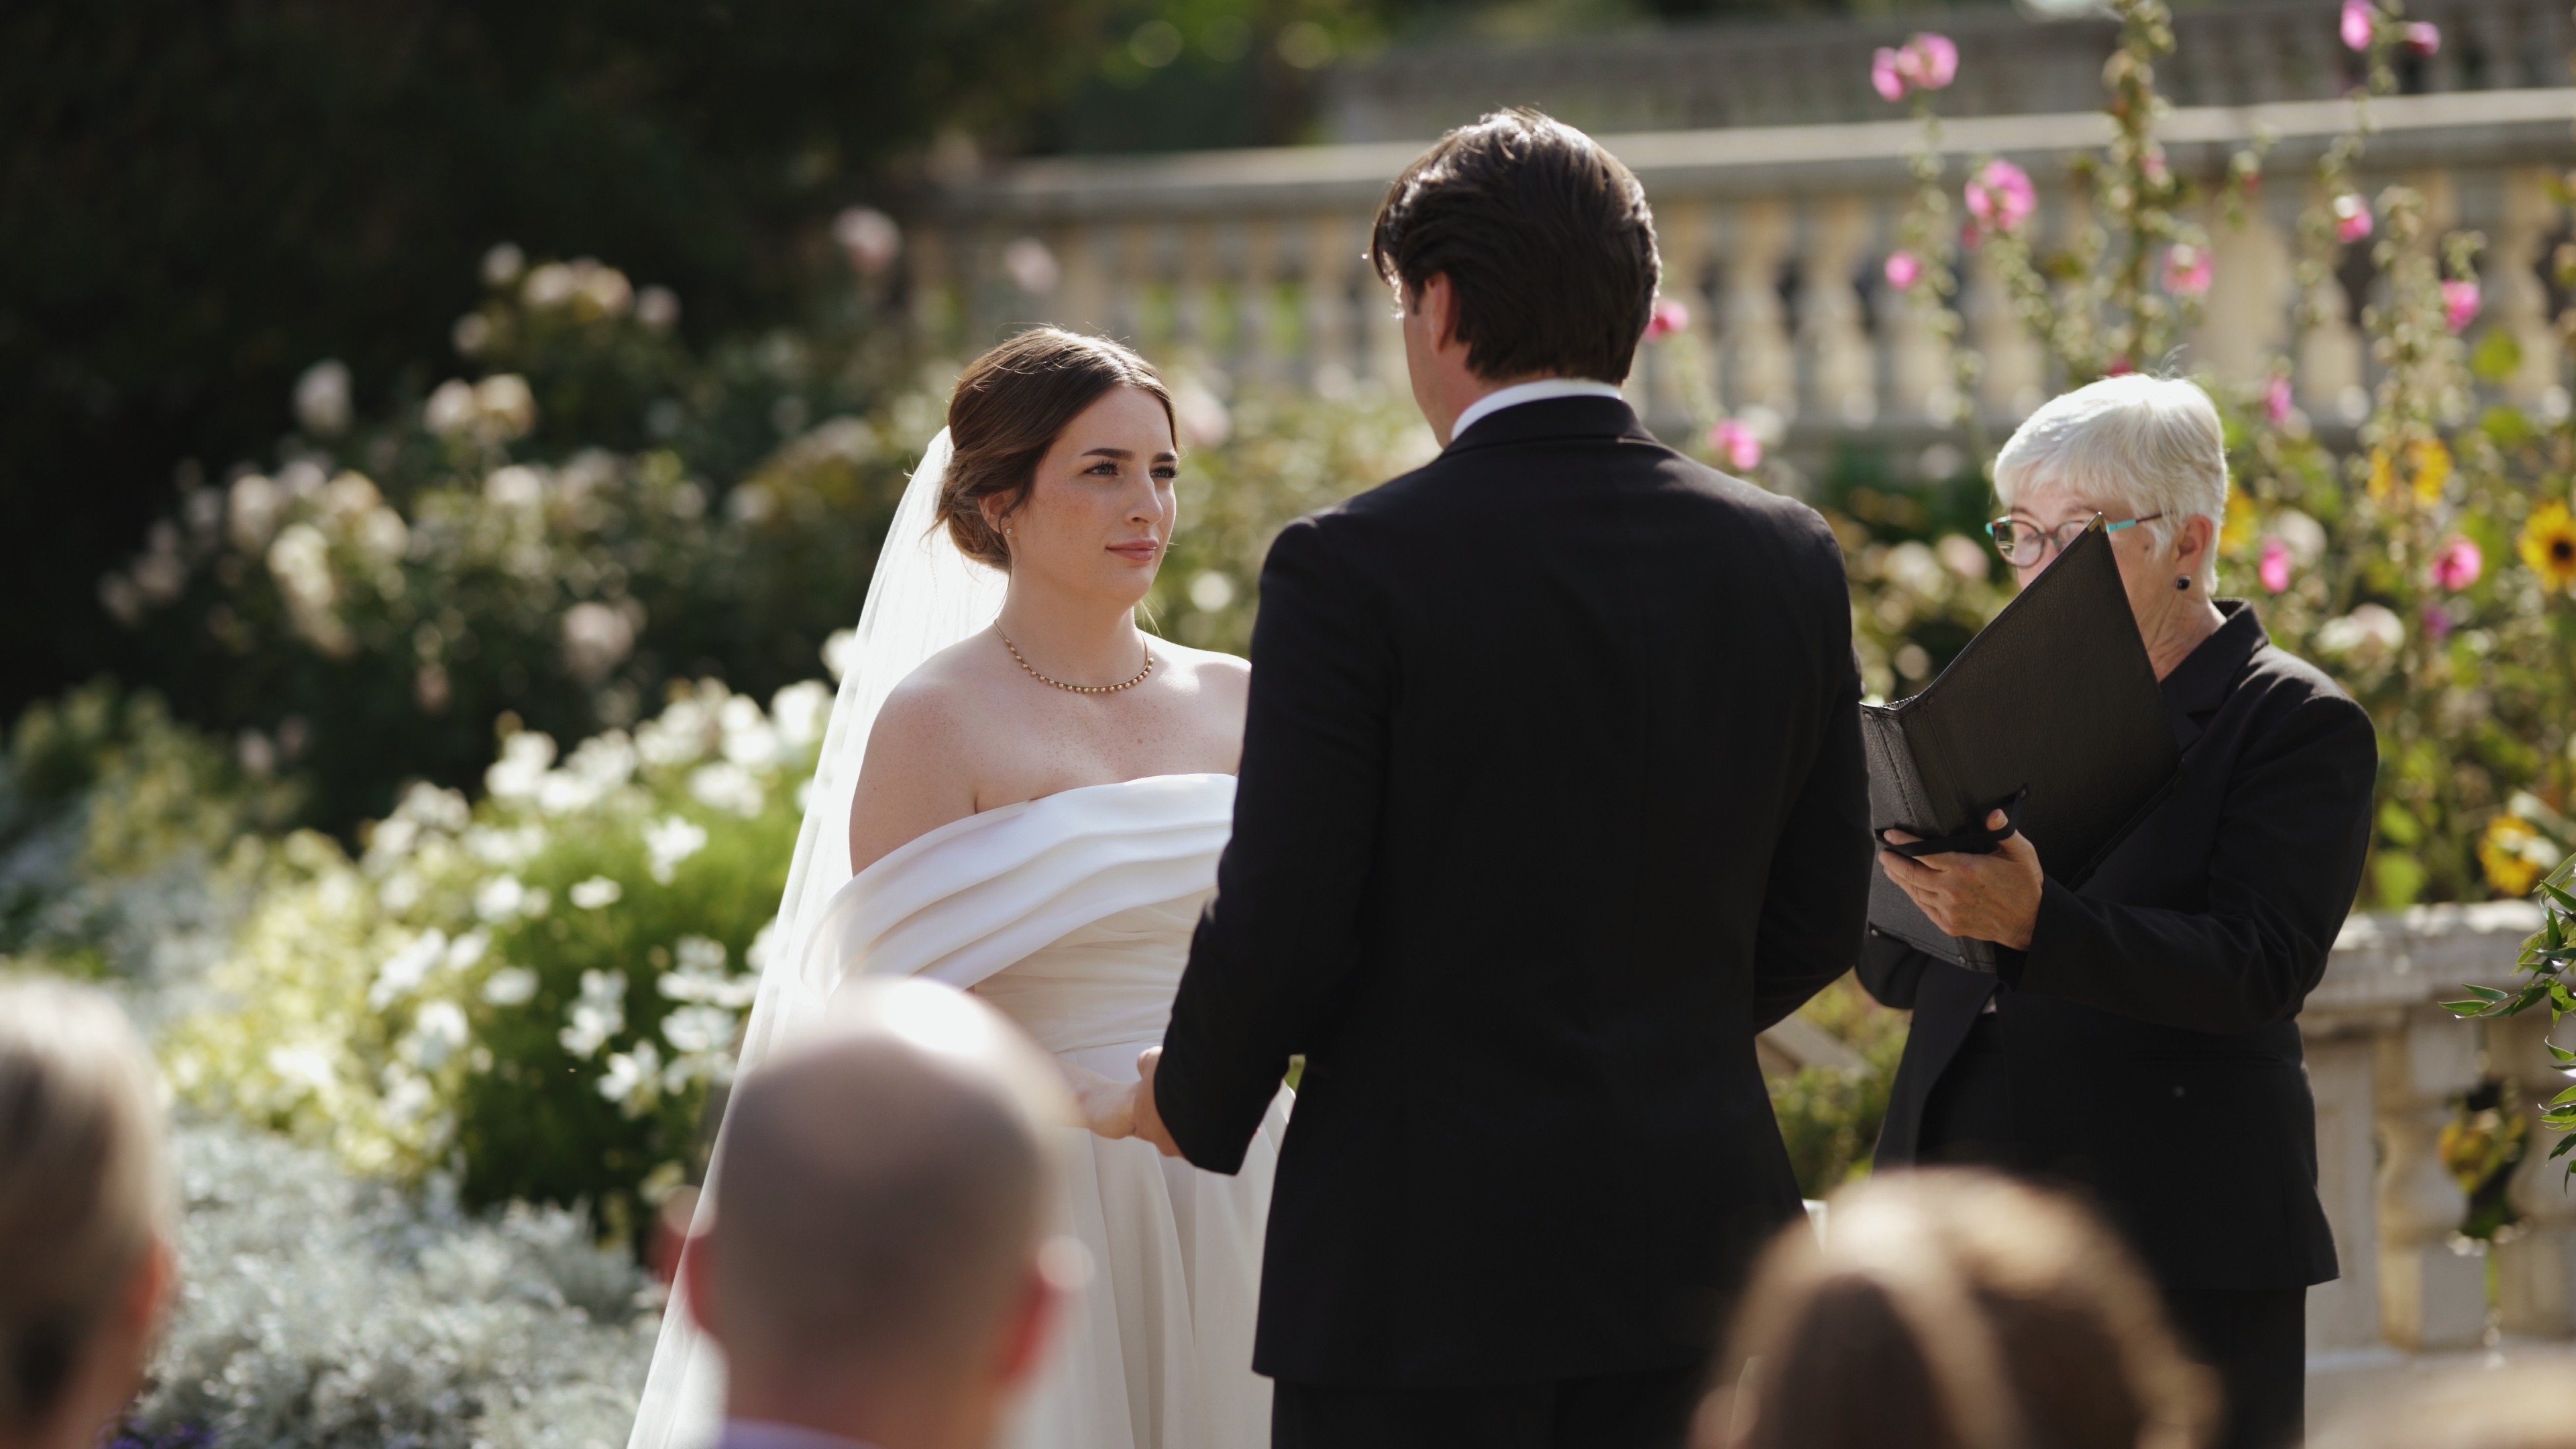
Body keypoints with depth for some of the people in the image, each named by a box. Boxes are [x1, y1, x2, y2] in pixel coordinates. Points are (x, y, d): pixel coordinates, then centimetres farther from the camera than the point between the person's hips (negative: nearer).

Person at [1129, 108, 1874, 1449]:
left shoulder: (1349, 565, -11)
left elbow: (1282, 924, -11)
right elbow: (1819, 920, 9)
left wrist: (1194, 1102, 8)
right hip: (1695, 1239, 5)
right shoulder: (1786, 559, 5)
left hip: (1425, 1250, -5)